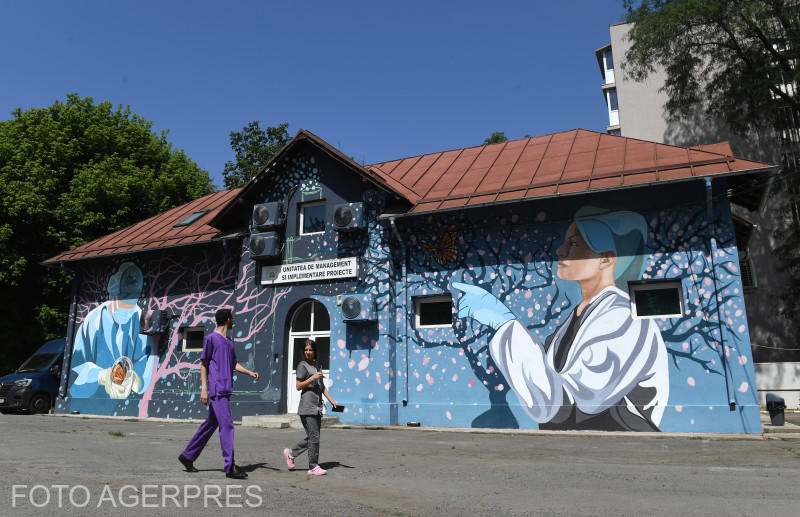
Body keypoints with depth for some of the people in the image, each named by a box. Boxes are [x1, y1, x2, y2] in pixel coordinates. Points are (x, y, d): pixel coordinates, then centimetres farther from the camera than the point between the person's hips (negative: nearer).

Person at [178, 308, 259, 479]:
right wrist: (204, 388, -10)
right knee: (227, 425, -11)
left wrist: (249, 372, 7)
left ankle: (187, 456, 28)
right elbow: (203, 364, -4)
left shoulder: (229, 342, 20)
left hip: (226, 390, 8)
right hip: (217, 390, -8)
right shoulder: (211, 338, -3)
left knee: (210, 425, 14)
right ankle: (230, 467, -9)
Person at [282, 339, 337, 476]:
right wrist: (312, 378, -17)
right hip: (307, 407, -7)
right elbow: (298, 386, -6)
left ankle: (291, 453, 26)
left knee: (312, 437, 10)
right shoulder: (302, 365, -2)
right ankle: (313, 467, 2)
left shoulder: (317, 365, 18)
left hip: (317, 407, 7)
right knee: (314, 437, -7)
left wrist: (332, 400, 15)